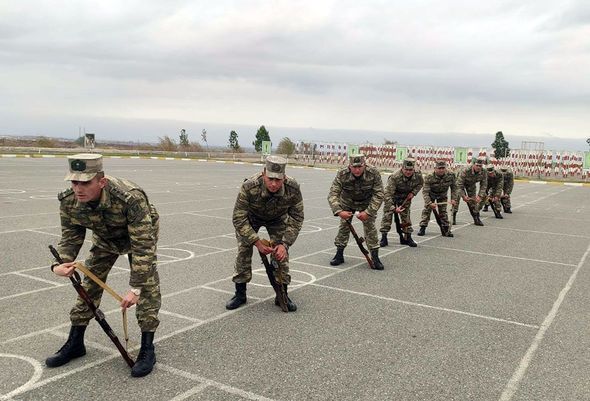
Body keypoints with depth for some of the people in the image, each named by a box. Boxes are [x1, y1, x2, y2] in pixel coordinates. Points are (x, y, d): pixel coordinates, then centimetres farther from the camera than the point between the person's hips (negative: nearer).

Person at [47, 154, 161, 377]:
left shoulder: (131, 198, -45)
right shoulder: (69, 202, -27)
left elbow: (142, 245, -40)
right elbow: (70, 237, -10)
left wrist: (135, 288, -40)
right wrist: (59, 264, -31)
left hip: (141, 234, -4)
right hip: (105, 238, 5)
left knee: (147, 284, -16)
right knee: (90, 283, 5)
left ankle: (147, 349, -6)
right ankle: (75, 343, 21)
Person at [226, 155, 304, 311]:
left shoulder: (293, 188, -35)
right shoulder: (249, 187, -41)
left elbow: (297, 218, -20)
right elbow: (239, 219, -31)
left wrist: (284, 243, -28)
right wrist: (257, 243, -35)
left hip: (278, 218, 1)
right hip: (251, 217, -1)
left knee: (281, 252, -8)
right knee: (243, 250, -9)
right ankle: (240, 294, 7)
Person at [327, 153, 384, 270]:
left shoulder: (374, 173, -30)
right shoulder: (342, 174, -30)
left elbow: (378, 195, -25)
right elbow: (332, 194, -31)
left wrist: (368, 212, -33)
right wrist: (339, 212, -47)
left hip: (367, 204, -1)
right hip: (347, 203, 1)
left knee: (370, 227, -9)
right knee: (344, 226, -1)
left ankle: (375, 258, 0)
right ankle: (339, 255, 13)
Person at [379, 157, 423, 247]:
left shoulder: (418, 175, -20)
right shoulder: (394, 177, -36)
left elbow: (420, 183, 7)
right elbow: (388, 194, -36)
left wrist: (413, 192, -9)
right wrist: (394, 208, -41)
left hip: (406, 198, 4)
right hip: (392, 197, -4)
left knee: (406, 217, 6)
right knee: (387, 215, -10)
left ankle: (407, 237, 19)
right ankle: (384, 238, -2)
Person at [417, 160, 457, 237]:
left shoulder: (450, 176, -24)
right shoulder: (429, 177, -33)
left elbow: (454, 187, -6)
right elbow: (425, 191, -31)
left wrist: (453, 198, -13)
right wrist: (429, 203, -42)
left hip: (442, 195, 2)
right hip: (431, 194, -2)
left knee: (443, 212, 4)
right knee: (426, 210, -6)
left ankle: (446, 230, 12)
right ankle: (422, 228, 2)